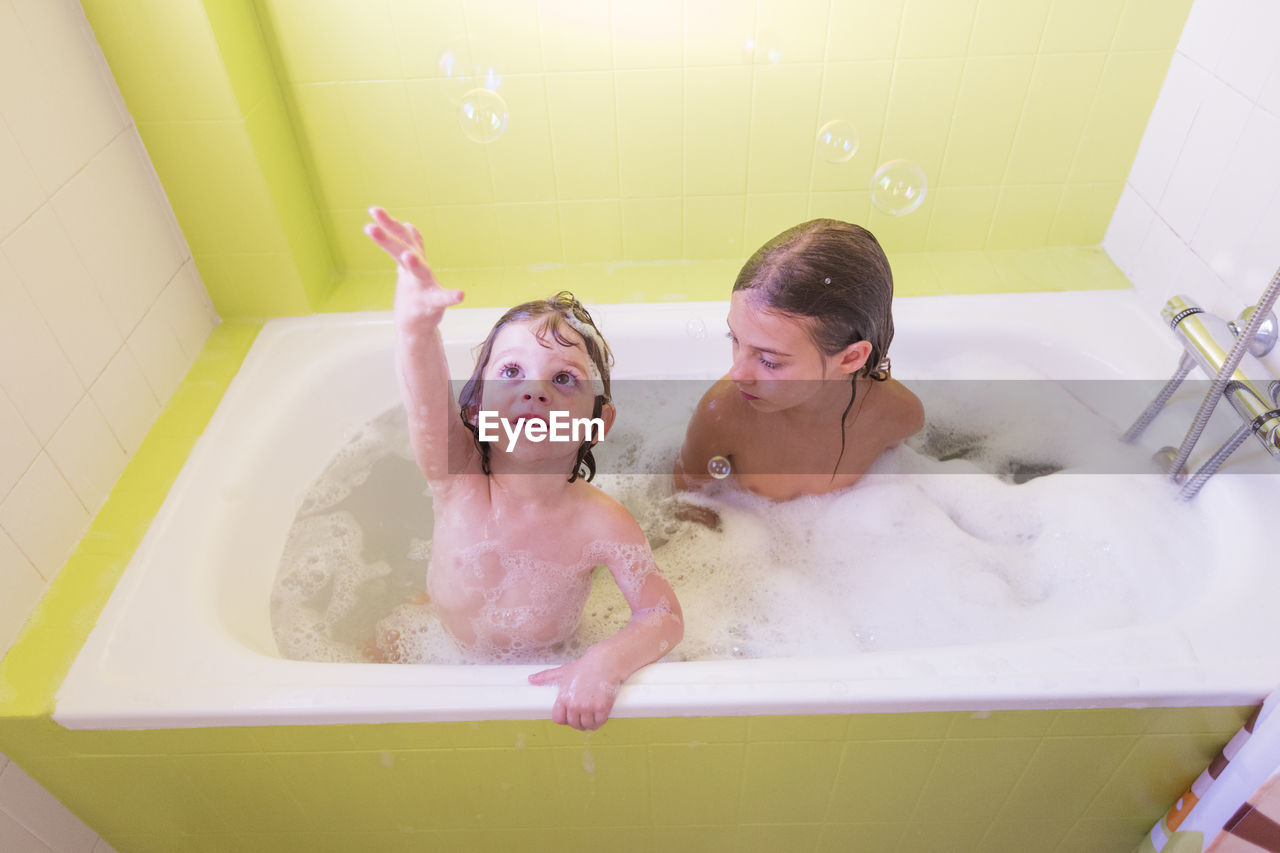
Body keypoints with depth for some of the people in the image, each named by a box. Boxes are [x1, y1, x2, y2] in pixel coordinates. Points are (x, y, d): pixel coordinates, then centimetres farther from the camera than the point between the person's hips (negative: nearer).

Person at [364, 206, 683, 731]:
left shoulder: (602, 525, -28)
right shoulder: (458, 479, -27)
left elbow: (663, 617, -22)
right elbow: (427, 398, -47)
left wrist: (606, 663, -43)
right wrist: (417, 327, -69)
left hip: (543, 673, 0)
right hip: (442, 652, 0)